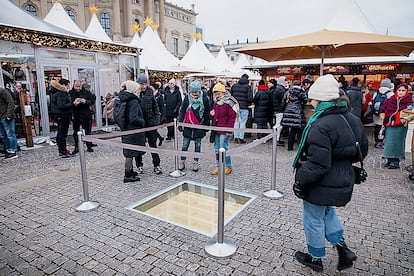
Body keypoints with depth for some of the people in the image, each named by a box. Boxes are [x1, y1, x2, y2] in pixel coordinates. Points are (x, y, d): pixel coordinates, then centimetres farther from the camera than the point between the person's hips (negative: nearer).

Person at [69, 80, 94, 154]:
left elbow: (92, 101, 1)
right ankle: (76, 147, 18)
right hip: (75, 115, 0)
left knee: (88, 131, 6)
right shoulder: (70, 93, 1)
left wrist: (86, 101, -18)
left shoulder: (86, 92, 3)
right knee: (75, 133, 7)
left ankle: (89, 146, 18)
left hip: (86, 115, 0)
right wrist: (73, 103, -22)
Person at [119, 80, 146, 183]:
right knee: (130, 153, 0)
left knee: (129, 152, 18)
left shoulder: (124, 100, 8)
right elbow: (133, 119, -28)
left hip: (126, 130, 9)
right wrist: (143, 122, -11)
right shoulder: (134, 102, -20)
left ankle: (130, 171, 32)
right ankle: (128, 175, 9)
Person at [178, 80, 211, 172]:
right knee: (185, 144, 4)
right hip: (188, 125, 1)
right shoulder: (187, 98, -2)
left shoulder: (204, 98, -5)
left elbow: (207, 113, 3)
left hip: (199, 126, 0)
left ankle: (196, 162, 20)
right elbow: (182, 111, 2)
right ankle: (182, 161, 16)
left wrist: (207, 125, 5)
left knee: (198, 145, 10)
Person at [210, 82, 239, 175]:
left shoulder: (228, 103, -12)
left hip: (224, 131, -8)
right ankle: (218, 166, 24)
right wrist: (212, 113, 3)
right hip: (217, 130, 8)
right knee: (217, 149, 12)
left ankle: (229, 167, 12)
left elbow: (232, 117, -15)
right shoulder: (216, 103, 13)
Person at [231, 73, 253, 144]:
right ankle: (241, 138, 5)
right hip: (244, 107, -3)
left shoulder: (234, 86, 7)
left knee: (236, 122, 11)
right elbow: (250, 98, -13)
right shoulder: (248, 86, -5)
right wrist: (249, 103, 6)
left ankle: (236, 138, 13)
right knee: (243, 123, 4)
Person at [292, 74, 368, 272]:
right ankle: (343, 250, 31)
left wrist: (300, 181, -17)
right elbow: (362, 151, 11)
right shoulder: (353, 120, 0)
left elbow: (318, 164, -29)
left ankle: (315, 258, 34)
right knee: (327, 212, 32)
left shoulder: (321, 126, -28)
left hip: (321, 185, -8)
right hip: (343, 182, 9)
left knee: (314, 220, 14)